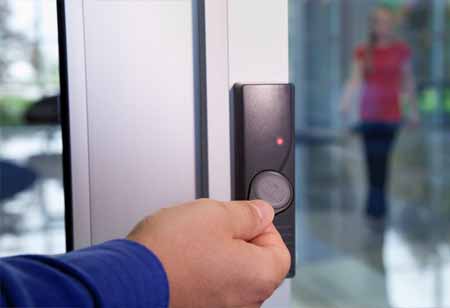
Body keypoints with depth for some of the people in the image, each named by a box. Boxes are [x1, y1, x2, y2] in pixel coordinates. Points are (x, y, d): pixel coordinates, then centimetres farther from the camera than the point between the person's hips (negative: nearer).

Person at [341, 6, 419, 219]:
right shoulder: (363, 51, 2)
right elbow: (355, 80, -7)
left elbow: (408, 81, 6)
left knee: (382, 160, -7)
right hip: (368, 114, 2)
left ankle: (378, 203, 5)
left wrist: (414, 110, 9)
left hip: (391, 114, -1)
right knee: (372, 160, 5)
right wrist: (346, 102, -23)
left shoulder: (401, 49, 1)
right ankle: (376, 202, 20)